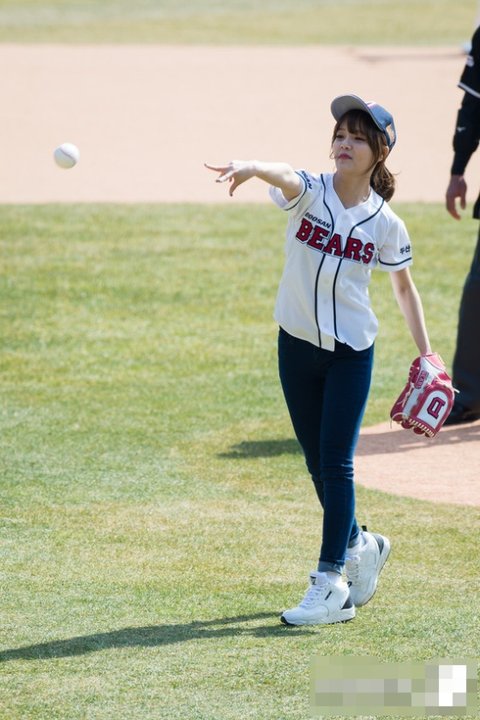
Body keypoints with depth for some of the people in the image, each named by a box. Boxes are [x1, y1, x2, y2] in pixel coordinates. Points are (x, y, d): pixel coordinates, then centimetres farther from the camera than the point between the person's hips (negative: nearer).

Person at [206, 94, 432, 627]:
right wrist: (253, 168, -56)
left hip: (351, 352, -2)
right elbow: (286, 178, -34)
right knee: (318, 464, 12)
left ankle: (331, 582, -4)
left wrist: (425, 352, 7)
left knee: (336, 463, -7)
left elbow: (404, 288, 9)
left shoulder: (386, 223, -6)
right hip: (297, 345, 2)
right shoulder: (309, 192, -9)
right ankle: (359, 545, 35)